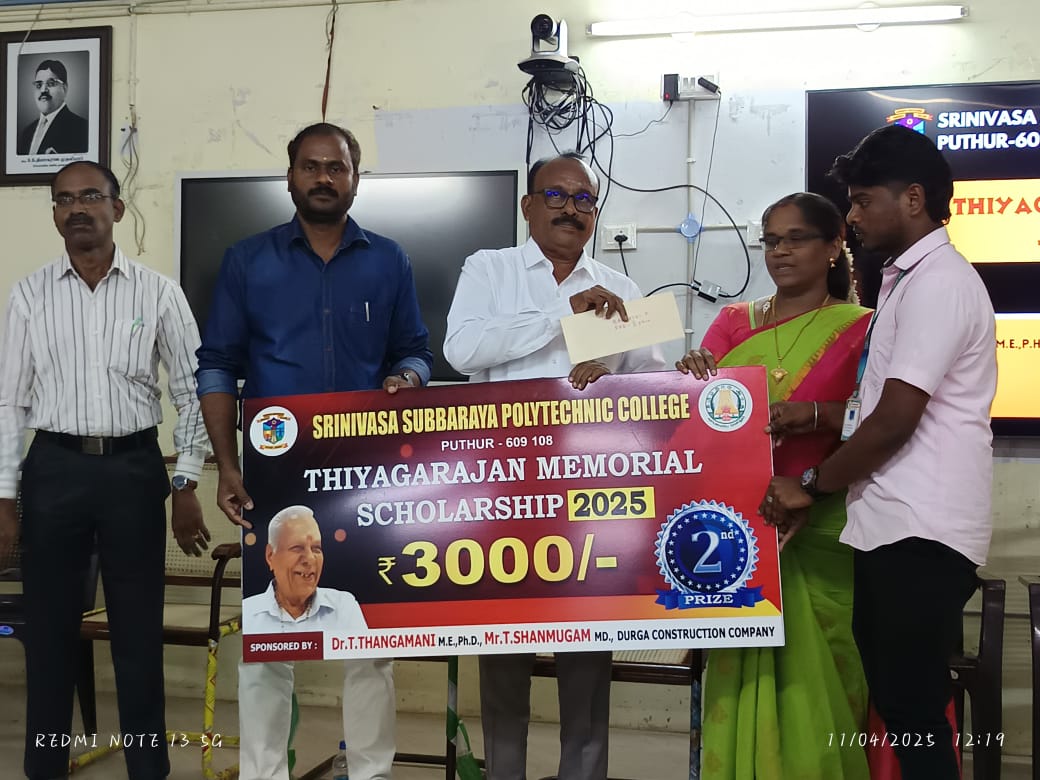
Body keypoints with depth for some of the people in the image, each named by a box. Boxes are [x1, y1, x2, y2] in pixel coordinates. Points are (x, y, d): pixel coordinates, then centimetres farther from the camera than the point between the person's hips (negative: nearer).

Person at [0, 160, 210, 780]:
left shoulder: (158, 292, 1)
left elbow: (195, 390, 3)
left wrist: (187, 486, -2)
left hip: (134, 467, -1)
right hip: (55, 468, 1)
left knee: (139, 629, 5)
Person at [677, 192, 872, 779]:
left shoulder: (859, 327, 4)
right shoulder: (733, 321, 15)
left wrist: (811, 415, -25)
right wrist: (693, 379, -15)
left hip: (817, 527, -3)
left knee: (809, 671, -6)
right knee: (742, 668, 2)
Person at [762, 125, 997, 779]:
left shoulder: (937, 282, -13)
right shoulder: (909, 280, 19)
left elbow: (897, 418, -18)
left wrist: (811, 486, -7)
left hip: (920, 532, -10)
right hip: (894, 525, 10)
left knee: (912, 711, -4)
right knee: (897, 702, 14)